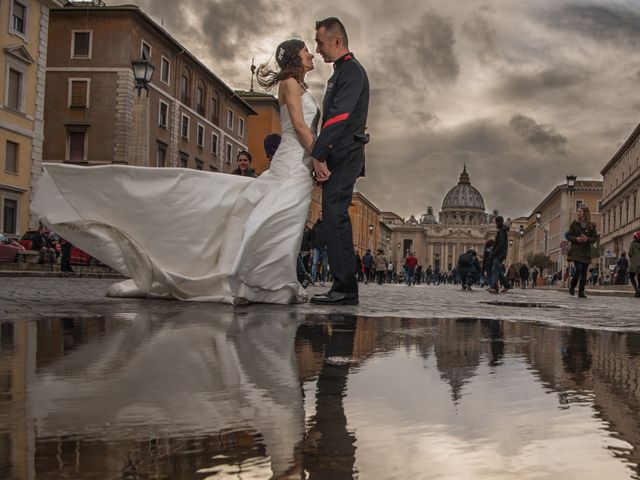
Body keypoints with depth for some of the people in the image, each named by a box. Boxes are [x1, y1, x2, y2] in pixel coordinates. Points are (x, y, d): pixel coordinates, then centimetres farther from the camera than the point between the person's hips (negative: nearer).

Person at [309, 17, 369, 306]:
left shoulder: (351, 70, -9)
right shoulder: (341, 72, 23)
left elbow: (339, 116, -19)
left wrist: (318, 155, -21)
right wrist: (322, 156, 15)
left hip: (344, 156, -10)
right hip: (339, 157, 10)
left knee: (335, 216, -14)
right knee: (336, 218, 9)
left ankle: (345, 288, -15)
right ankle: (344, 289, 11)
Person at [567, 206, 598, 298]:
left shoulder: (591, 225, 5)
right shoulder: (574, 223, 4)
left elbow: (595, 238, 5)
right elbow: (568, 236, 5)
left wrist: (587, 239, -15)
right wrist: (576, 239, -15)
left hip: (586, 251, 2)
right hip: (576, 250, -2)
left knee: (584, 273, 2)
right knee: (578, 269, -16)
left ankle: (581, 292, 9)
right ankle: (572, 288, 4)